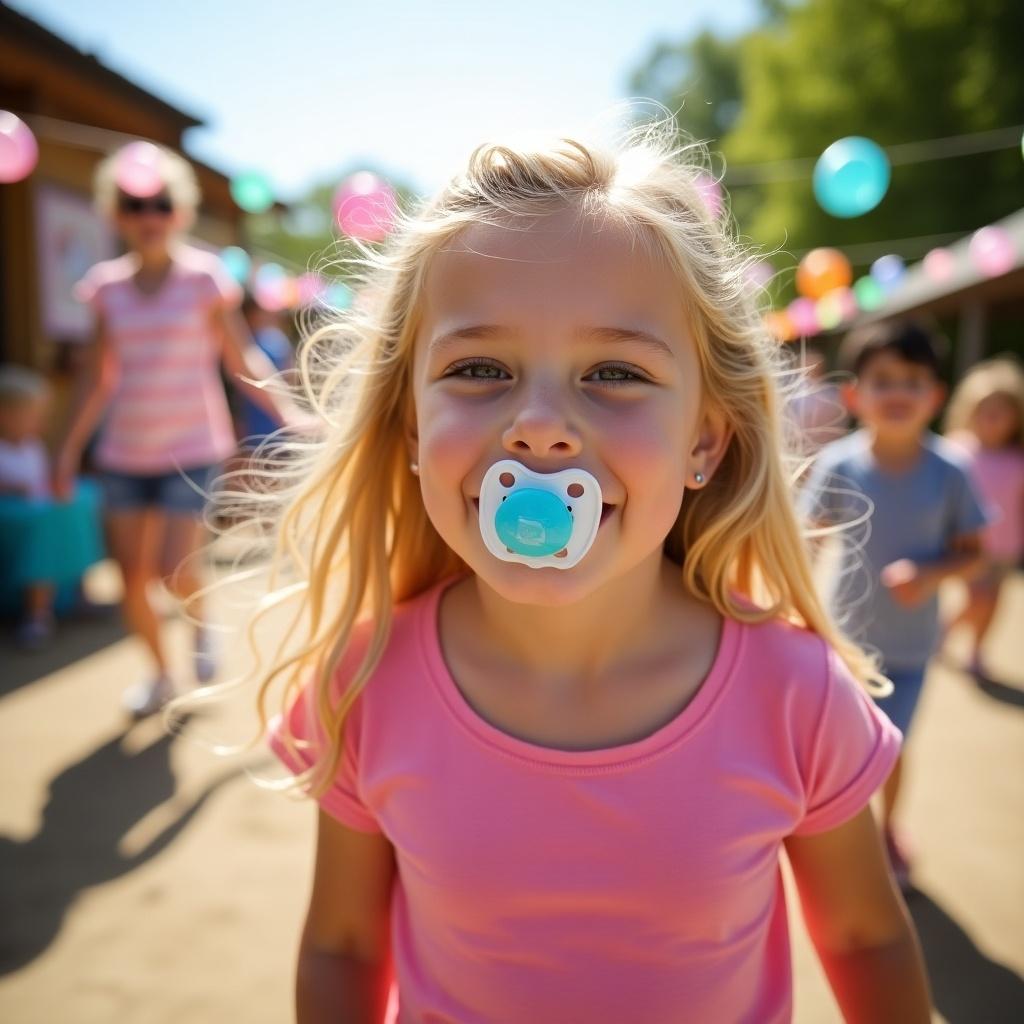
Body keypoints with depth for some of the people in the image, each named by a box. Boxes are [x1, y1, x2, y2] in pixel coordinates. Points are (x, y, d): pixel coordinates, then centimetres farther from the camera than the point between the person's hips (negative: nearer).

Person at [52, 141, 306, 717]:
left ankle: (202, 624, 22)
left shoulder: (204, 276, -5)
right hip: (125, 453, 4)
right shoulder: (108, 285, 5)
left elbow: (241, 360, -3)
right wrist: (70, 449, 12)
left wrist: (287, 412, -16)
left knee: (176, 572, -14)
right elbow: (101, 378, 11)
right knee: (132, 578, 6)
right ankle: (161, 675, 28)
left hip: (192, 448, -4)